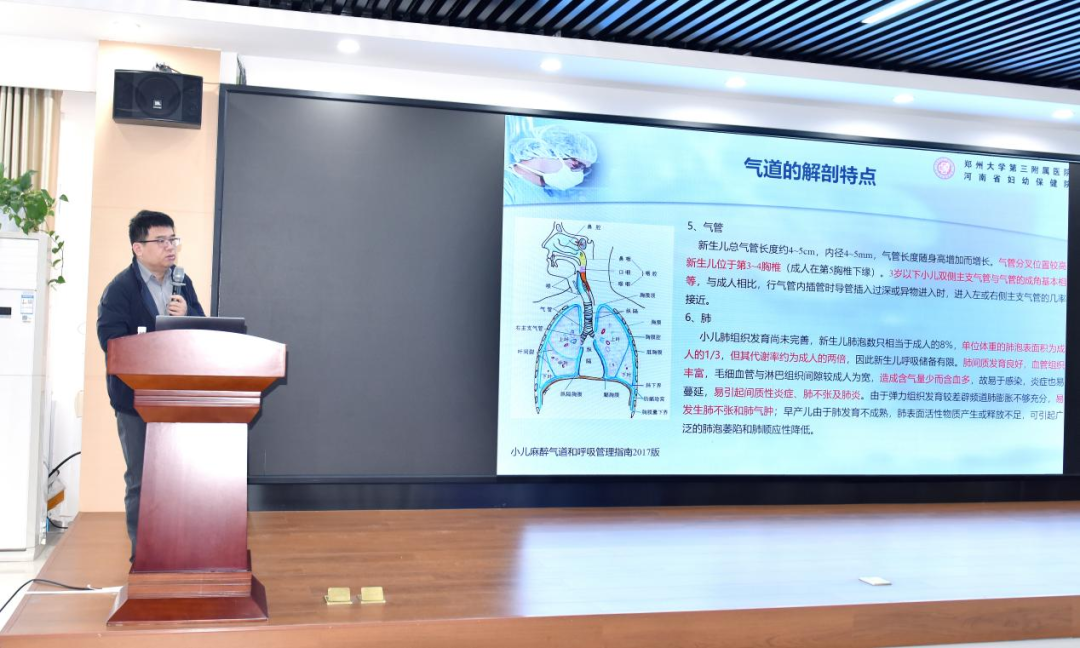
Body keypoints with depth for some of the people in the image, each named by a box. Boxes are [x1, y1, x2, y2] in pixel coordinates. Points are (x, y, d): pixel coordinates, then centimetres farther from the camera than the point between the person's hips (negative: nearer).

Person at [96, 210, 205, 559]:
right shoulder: (120, 289, -9)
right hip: (137, 397, -5)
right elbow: (112, 341, -19)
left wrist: (187, 314, -13)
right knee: (141, 479, 5)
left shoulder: (182, 282, 8)